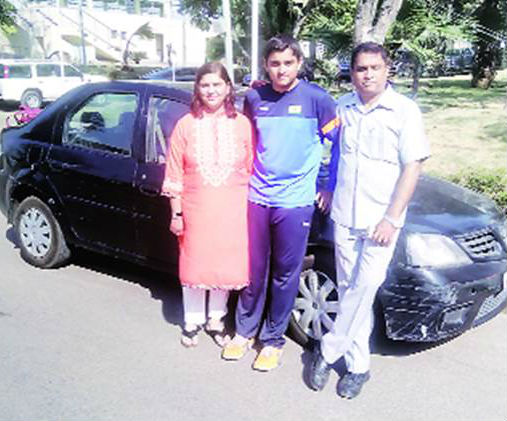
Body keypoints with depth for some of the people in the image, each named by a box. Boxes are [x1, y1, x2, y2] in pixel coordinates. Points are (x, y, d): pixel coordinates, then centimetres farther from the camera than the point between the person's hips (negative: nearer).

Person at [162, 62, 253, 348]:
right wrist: (176, 214, -2)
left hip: (232, 211, 1)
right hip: (196, 209, 0)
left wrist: (252, 208, -1)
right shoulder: (186, 125, 0)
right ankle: (193, 321, 29)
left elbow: (252, 169, 3)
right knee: (194, 266, 9)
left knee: (225, 266, 10)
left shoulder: (242, 124, 1)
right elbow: (175, 174, 0)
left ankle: (216, 319, 30)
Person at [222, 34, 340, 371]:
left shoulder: (316, 99, -5)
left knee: (285, 274, 8)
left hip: (295, 202, -3)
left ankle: (273, 339, 24)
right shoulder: (254, 98, 5)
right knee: (254, 270, 12)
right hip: (257, 198, 3)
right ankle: (245, 330, 30)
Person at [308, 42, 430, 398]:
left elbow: (412, 167, -9)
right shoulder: (342, 108, 7)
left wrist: (391, 218, -14)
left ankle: (328, 351, 8)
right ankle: (358, 365, 21)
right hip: (344, 217, 4)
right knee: (349, 291, 8)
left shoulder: (405, 111, -6)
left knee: (364, 288, -10)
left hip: (380, 220, -4)